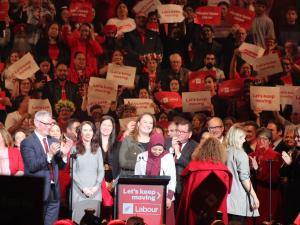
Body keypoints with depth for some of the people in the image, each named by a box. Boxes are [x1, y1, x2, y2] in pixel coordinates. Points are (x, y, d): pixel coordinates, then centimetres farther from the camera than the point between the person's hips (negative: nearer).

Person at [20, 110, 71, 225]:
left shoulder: (53, 141, 13)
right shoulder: (27, 143, -6)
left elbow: (60, 165, 14)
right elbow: (31, 166, -16)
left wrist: (63, 155, -7)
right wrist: (49, 154, -25)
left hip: (54, 191, 6)